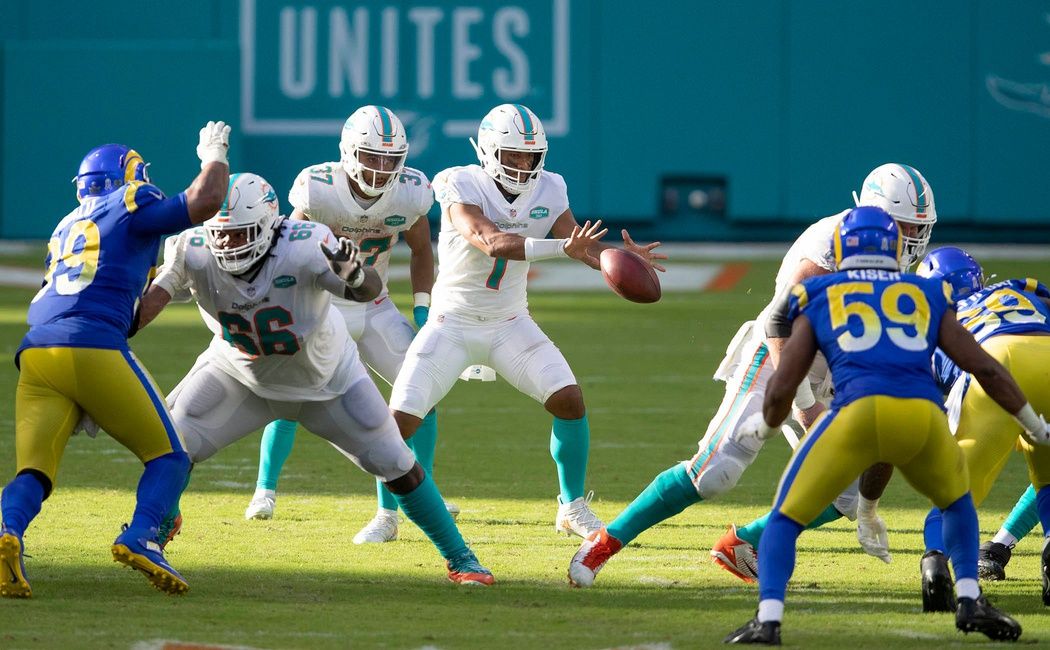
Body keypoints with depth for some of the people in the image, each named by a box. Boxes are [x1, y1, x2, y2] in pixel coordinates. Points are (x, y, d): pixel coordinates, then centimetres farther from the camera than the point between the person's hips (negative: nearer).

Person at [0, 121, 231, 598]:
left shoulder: (65, 227, 30)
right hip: (93, 348, -5)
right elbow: (204, 201, 4)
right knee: (169, 456, 7)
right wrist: (214, 154, 21)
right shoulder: (130, 210, 11)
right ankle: (141, 537, -19)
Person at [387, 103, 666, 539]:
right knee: (400, 420, -14)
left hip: (510, 324, 4)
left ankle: (573, 509, 5)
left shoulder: (546, 192, -6)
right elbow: (493, 244, -38)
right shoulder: (461, 188, -21)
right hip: (452, 324, -4)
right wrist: (562, 248, -49)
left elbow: (588, 249, -8)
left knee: (569, 400, -13)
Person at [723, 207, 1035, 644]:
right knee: (956, 501, 32)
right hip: (924, 414, 2)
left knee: (786, 519, 13)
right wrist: (1037, 428, 32)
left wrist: (764, 427, 41)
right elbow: (985, 368, 22)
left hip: (857, 411, -2)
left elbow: (780, 390, 19)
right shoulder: (927, 297, 26)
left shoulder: (817, 301, 23)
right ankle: (970, 600, 17)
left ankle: (768, 620, -6)